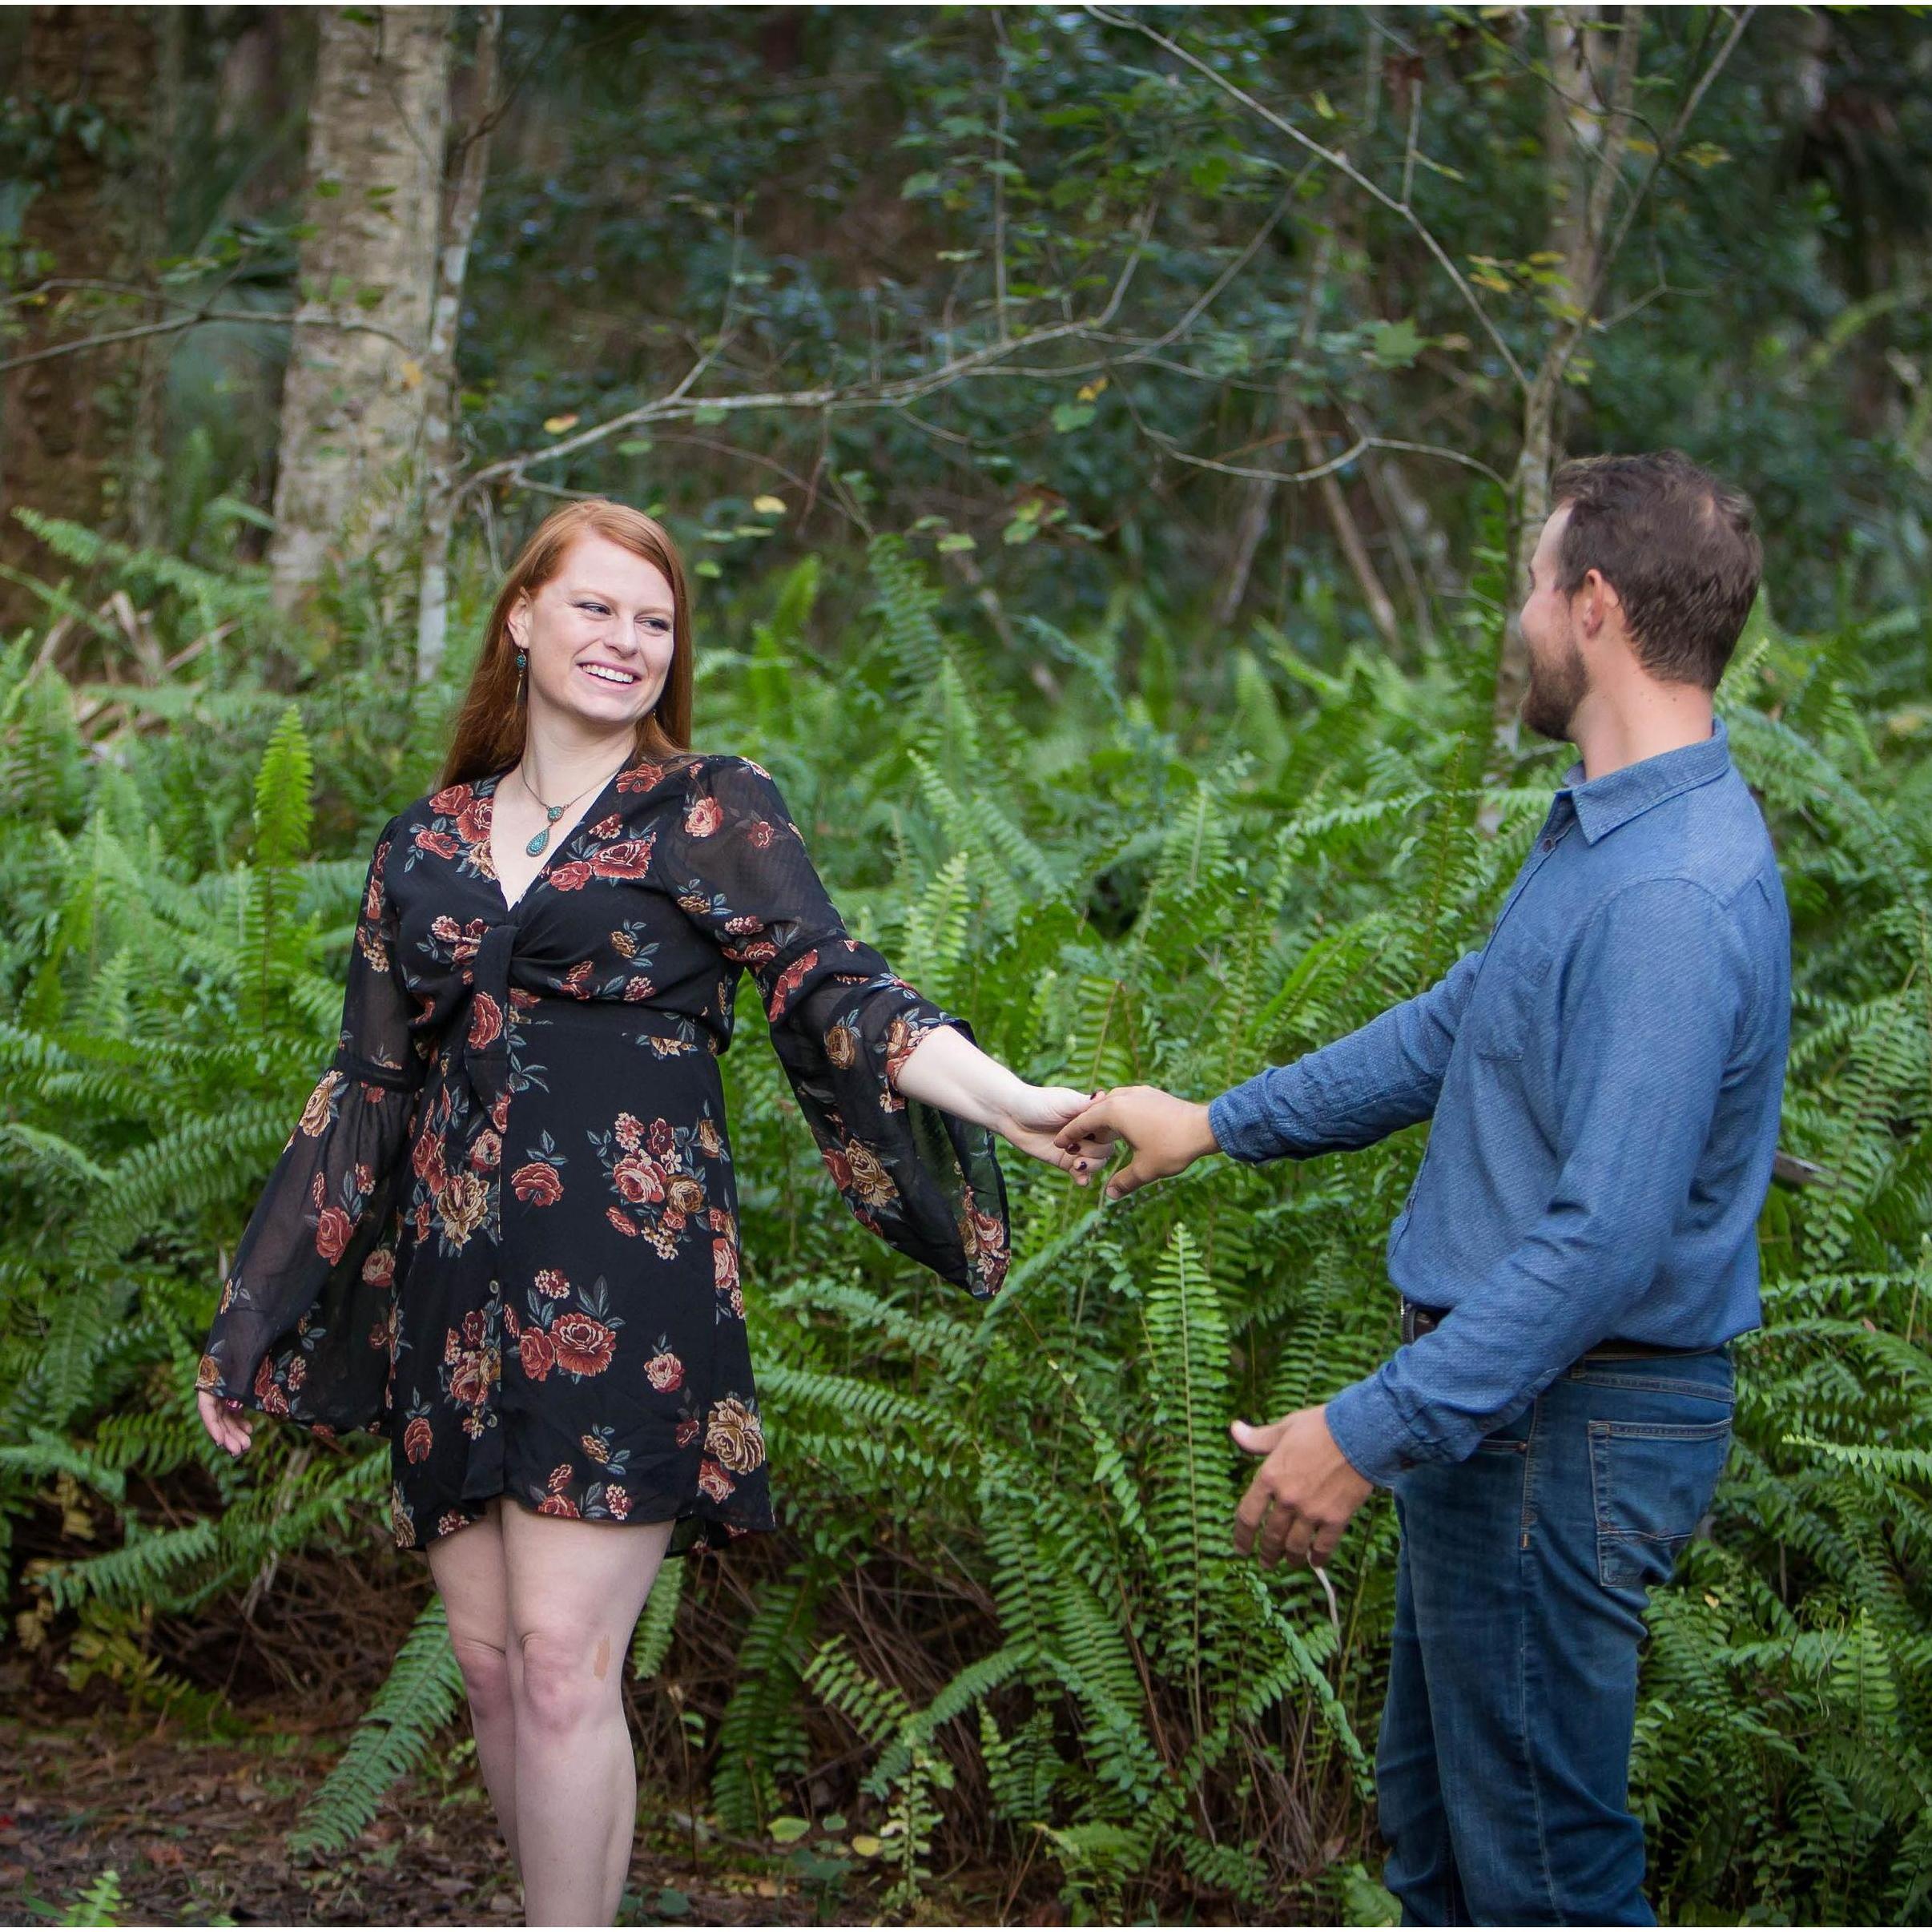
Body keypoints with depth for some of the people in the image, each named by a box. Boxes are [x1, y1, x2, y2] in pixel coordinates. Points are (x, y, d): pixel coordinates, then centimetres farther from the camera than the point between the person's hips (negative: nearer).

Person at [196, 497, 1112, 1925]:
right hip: (457, 1300, 5)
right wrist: (255, 1319, 19)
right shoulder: (428, 845, 15)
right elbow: (369, 1092, 18)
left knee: (563, 1661, -10)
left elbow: (837, 996, -8)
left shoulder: (712, 814, 3)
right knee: (492, 1663, 7)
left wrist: (1014, 1103, -25)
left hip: (628, 1286, -5)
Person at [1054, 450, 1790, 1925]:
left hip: (1569, 1434, -11)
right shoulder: (1607, 833, 9)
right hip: (1509, 1412, 11)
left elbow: (1607, 1238, -30)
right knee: (1434, 1812, 22)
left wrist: (1372, 1430, -27)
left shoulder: (1674, 899, -26)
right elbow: (1454, 1027, 22)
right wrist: (1216, 1123, 24)